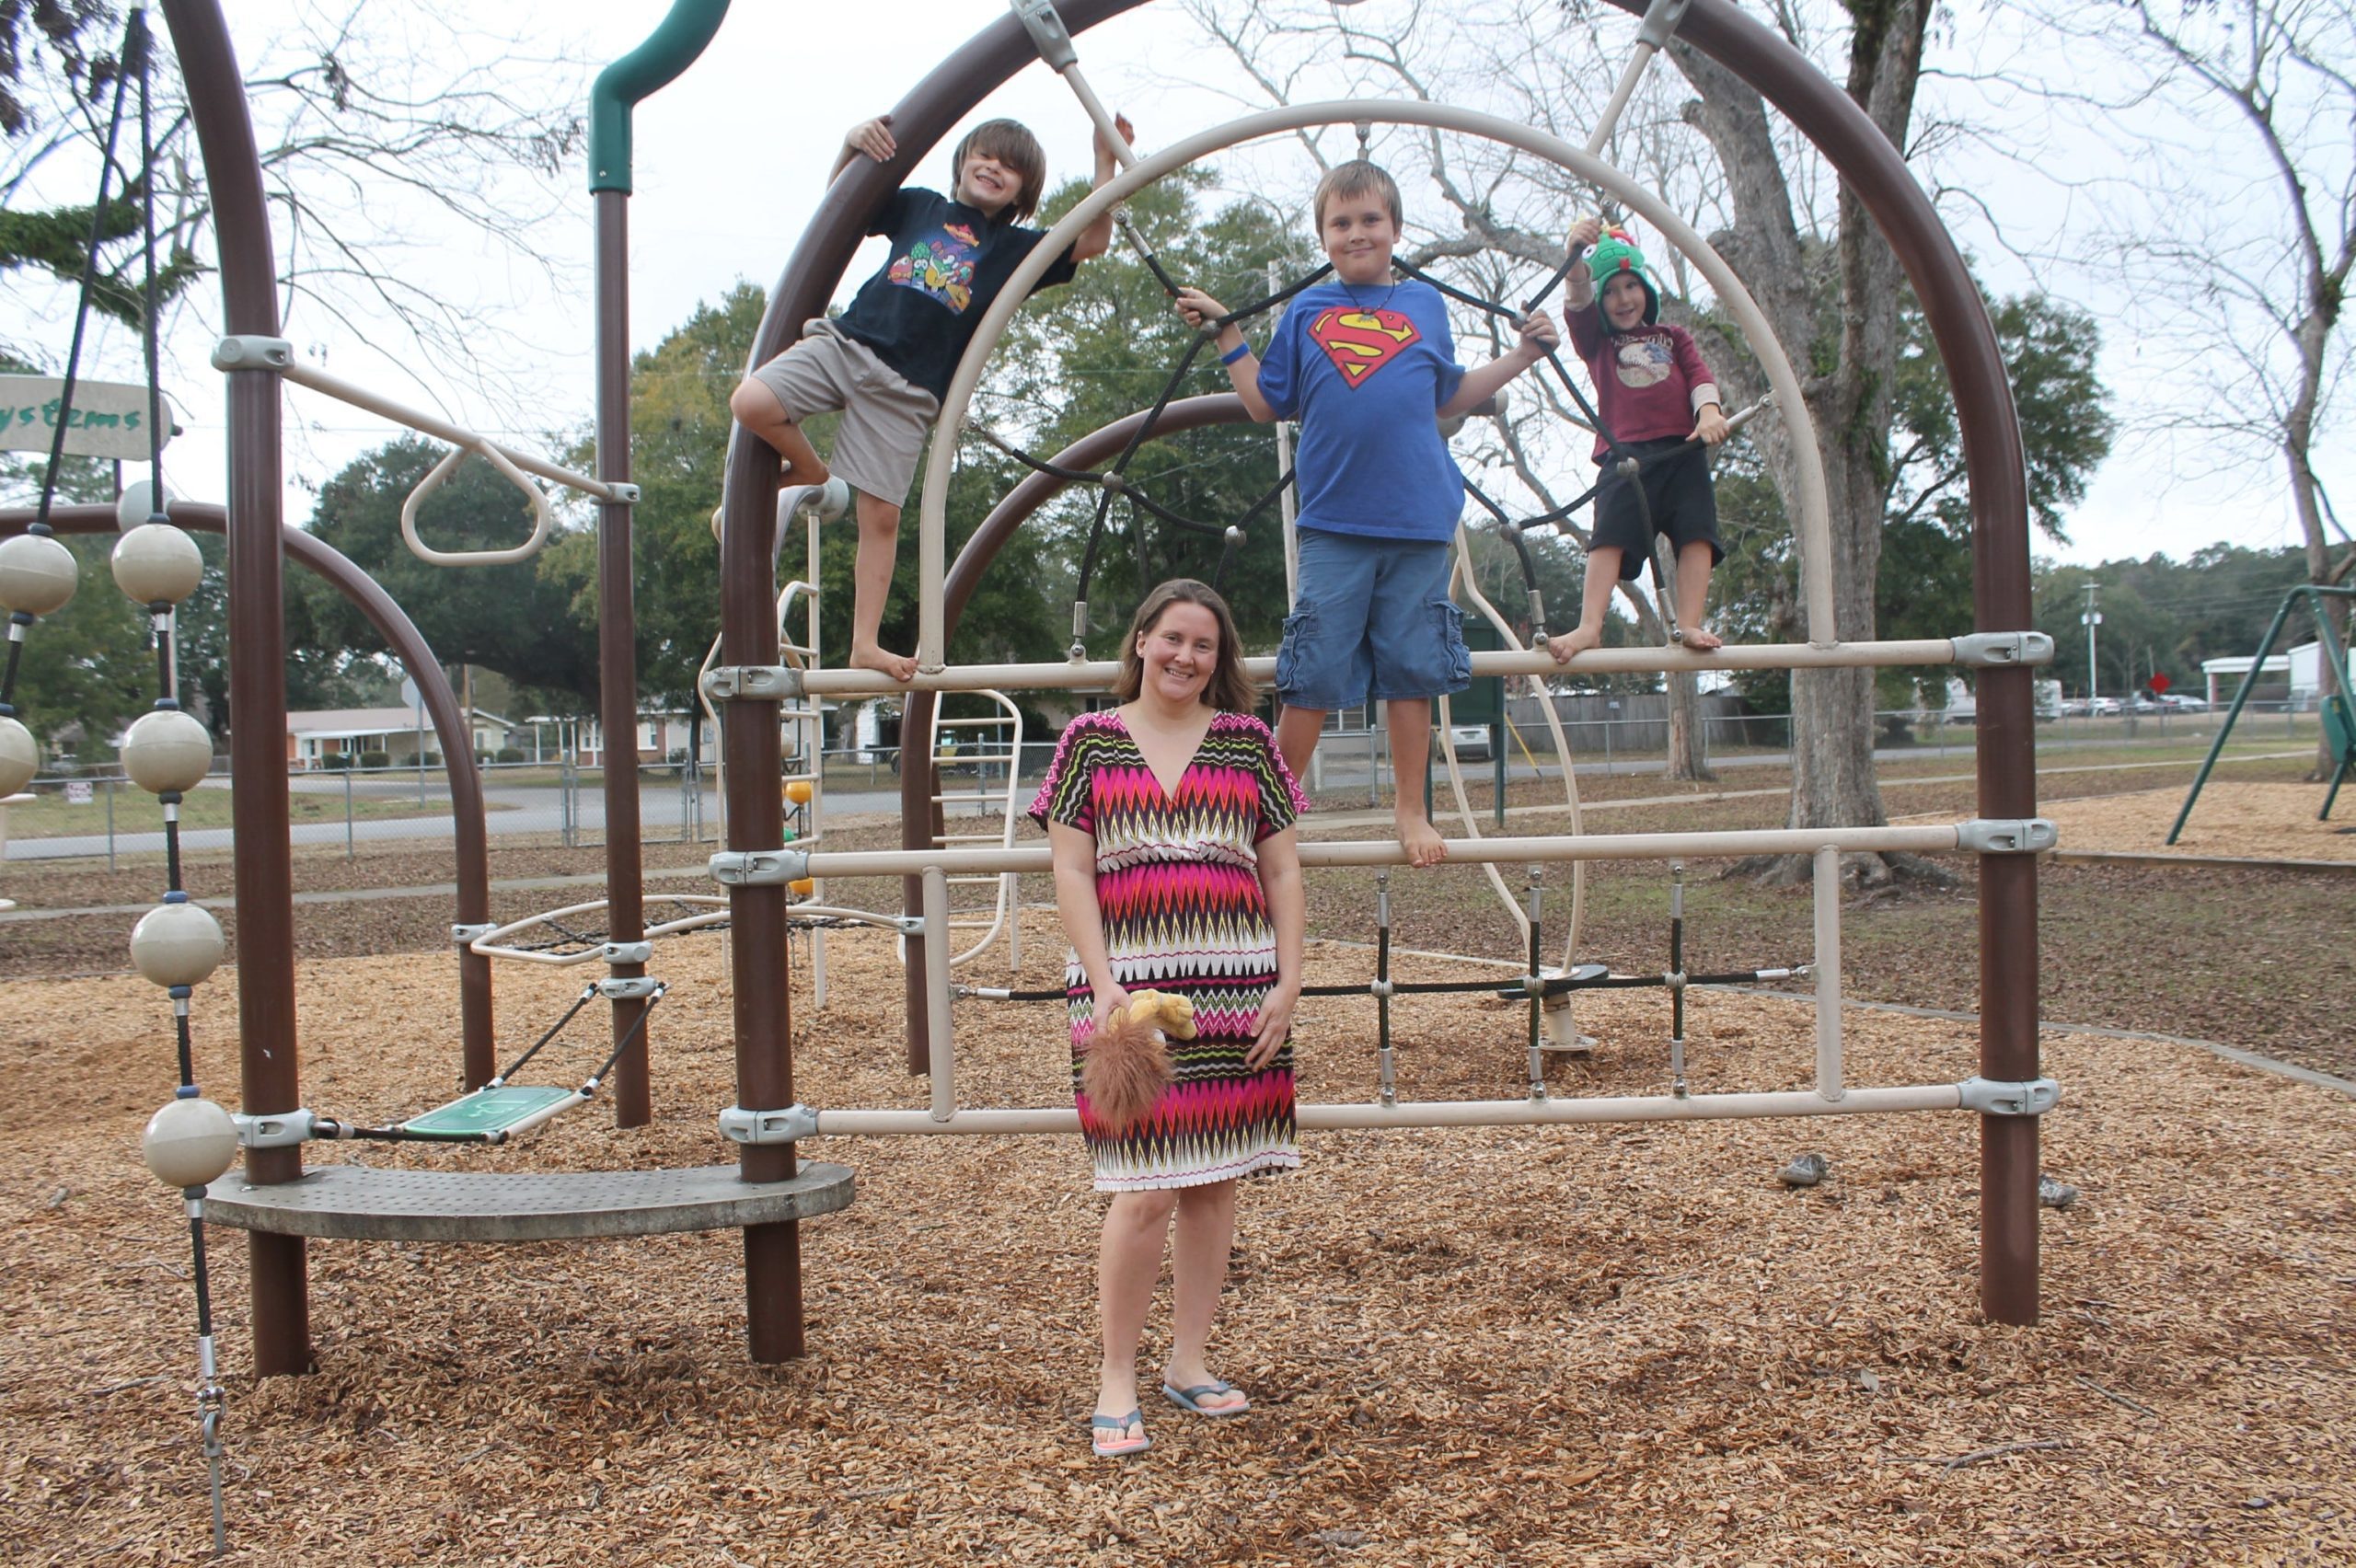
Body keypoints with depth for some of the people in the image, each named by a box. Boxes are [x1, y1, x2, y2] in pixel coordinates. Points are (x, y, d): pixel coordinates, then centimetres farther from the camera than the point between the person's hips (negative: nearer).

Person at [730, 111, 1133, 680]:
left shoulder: (1016, 248, 12)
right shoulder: (920, 206, 17)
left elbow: (1092, 243, 0)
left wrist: (1105, 158, -6)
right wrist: (853, 144, 5)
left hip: (906, 391, -1)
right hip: (845, 342, 1)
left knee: (881, 515, -5)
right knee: (751, 402, -23)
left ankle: (865, 644, 3)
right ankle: (810, 472, 8)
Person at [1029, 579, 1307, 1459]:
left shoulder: (1247, 742, 9)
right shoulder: (1091, 741, 4)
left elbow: (1281, 869, 10)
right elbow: (1072, 872, 0)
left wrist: (1287, 982, 0)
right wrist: (1102, 984, -11)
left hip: (1235, 988, 3)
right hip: (1128, 981, -3)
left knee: (1215, 1179, 8)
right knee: (1145, 1189, -7)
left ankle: (1189, 1363, 22)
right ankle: (1116, 1380, 8)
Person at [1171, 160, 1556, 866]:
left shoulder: (1425, 304, 13)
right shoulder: (1307, 311, 10)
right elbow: (1267, 404, 13)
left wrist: (1521, 355, 21)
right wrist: (1226, 333, 10)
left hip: (1418, 523, 1)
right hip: (1333, 524, -1)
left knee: (1411, 672, 4)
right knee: (1313, 675, -1)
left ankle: (1410, 809, 16)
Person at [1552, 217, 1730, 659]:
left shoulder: (1674, 338, 26)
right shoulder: (1597, 341, 21)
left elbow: (1699, 375, 10)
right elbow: (1576, 303, 1)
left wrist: (1709, 412, -14)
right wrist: (1576, 256, -20)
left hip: (1682, 450, 1)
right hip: (1625, 453, -1)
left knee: (1696, 532, -13)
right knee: (1610, 535, -15)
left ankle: (1690, 624, -16)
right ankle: (1589, 627, -22)